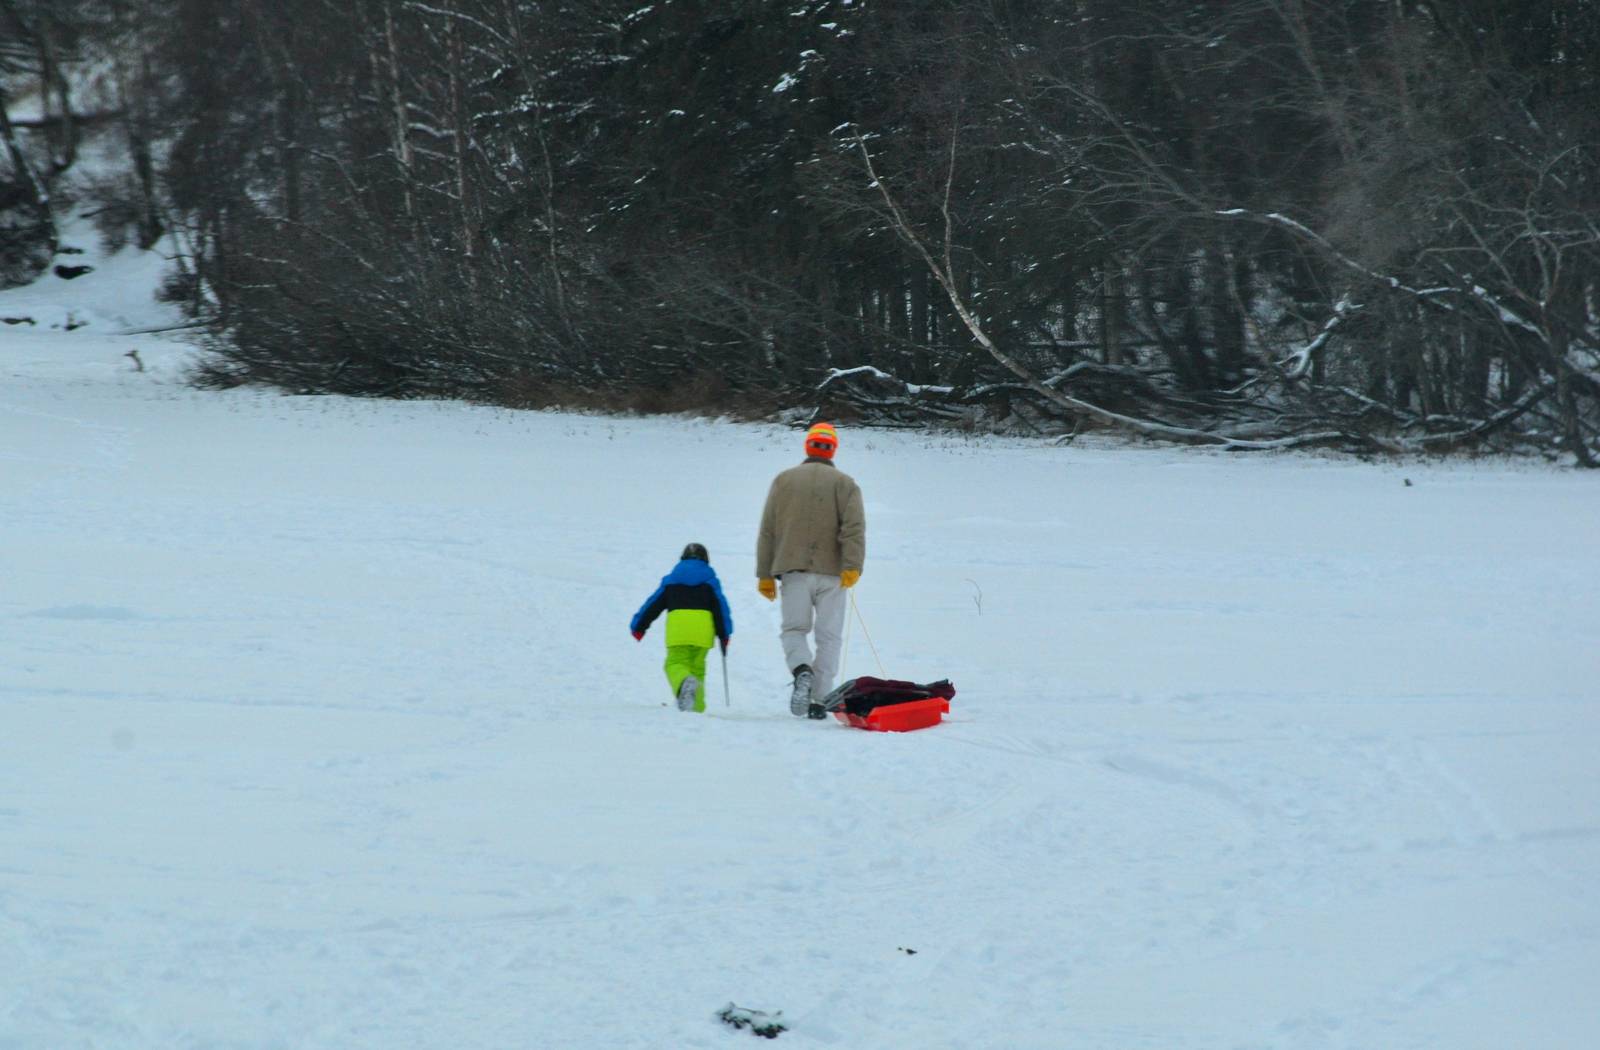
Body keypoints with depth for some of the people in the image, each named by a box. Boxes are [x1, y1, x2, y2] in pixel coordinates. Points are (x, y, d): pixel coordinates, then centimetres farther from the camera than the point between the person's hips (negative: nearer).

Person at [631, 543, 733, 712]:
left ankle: (685, 682, -42)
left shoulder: (671, 579, 20)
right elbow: (720, 606, 9)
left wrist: (638, 627, 25)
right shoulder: (709, 579, 18)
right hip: (703, 627, 1)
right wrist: (724, 634, 10)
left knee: (675, 663, -7)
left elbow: (653, 604, 19)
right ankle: (696, 706, 3)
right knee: (697, 666, 10)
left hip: (677, 626, -1)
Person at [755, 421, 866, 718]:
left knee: (794, 629, 9)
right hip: (831, 572, -1)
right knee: (829, 637, 4)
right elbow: (854, 527, -10)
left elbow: (767, 531, 10)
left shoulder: (783, 480, 12)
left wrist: (765, 574, 14)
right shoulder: (844, 483, 5)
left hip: (794, 570, 1)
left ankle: (802, 670, -21)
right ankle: (819, 699, -3)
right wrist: (852, 567, -16)